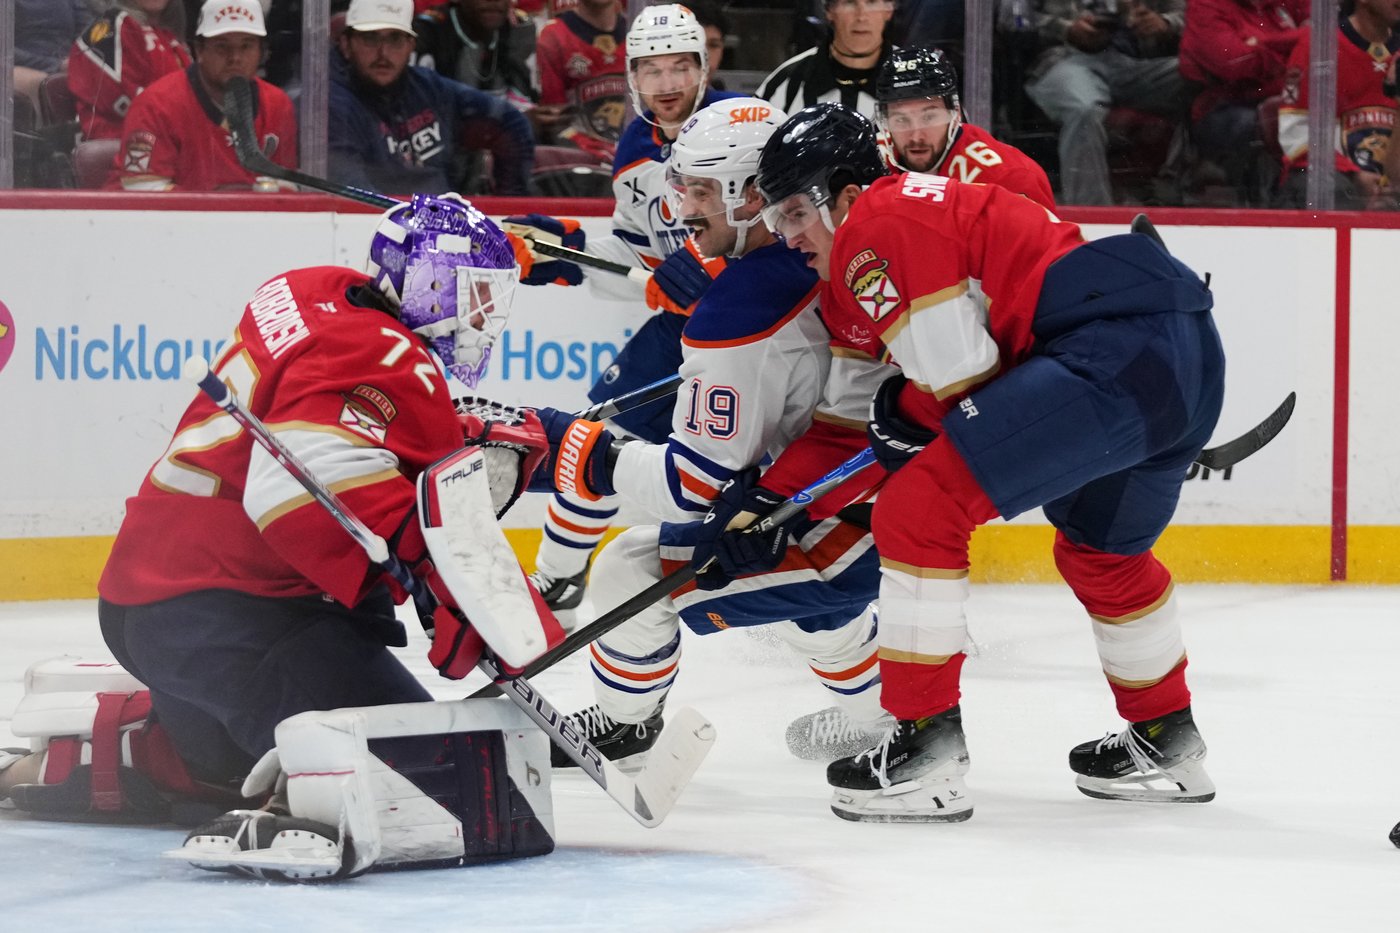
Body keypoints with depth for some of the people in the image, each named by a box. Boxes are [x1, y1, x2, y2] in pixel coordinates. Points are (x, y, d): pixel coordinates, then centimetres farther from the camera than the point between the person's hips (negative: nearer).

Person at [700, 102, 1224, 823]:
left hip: (1116, 351, -11)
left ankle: (927, 749, -6)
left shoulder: (878, 228, -4)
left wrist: (900, 417, 10)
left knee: (919, 511, -9)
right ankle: (1168, 748, 46)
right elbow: (850, 420, 30)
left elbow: (961, 380, -9)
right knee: (1101, 551, 33)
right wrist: (770, 502, 22)